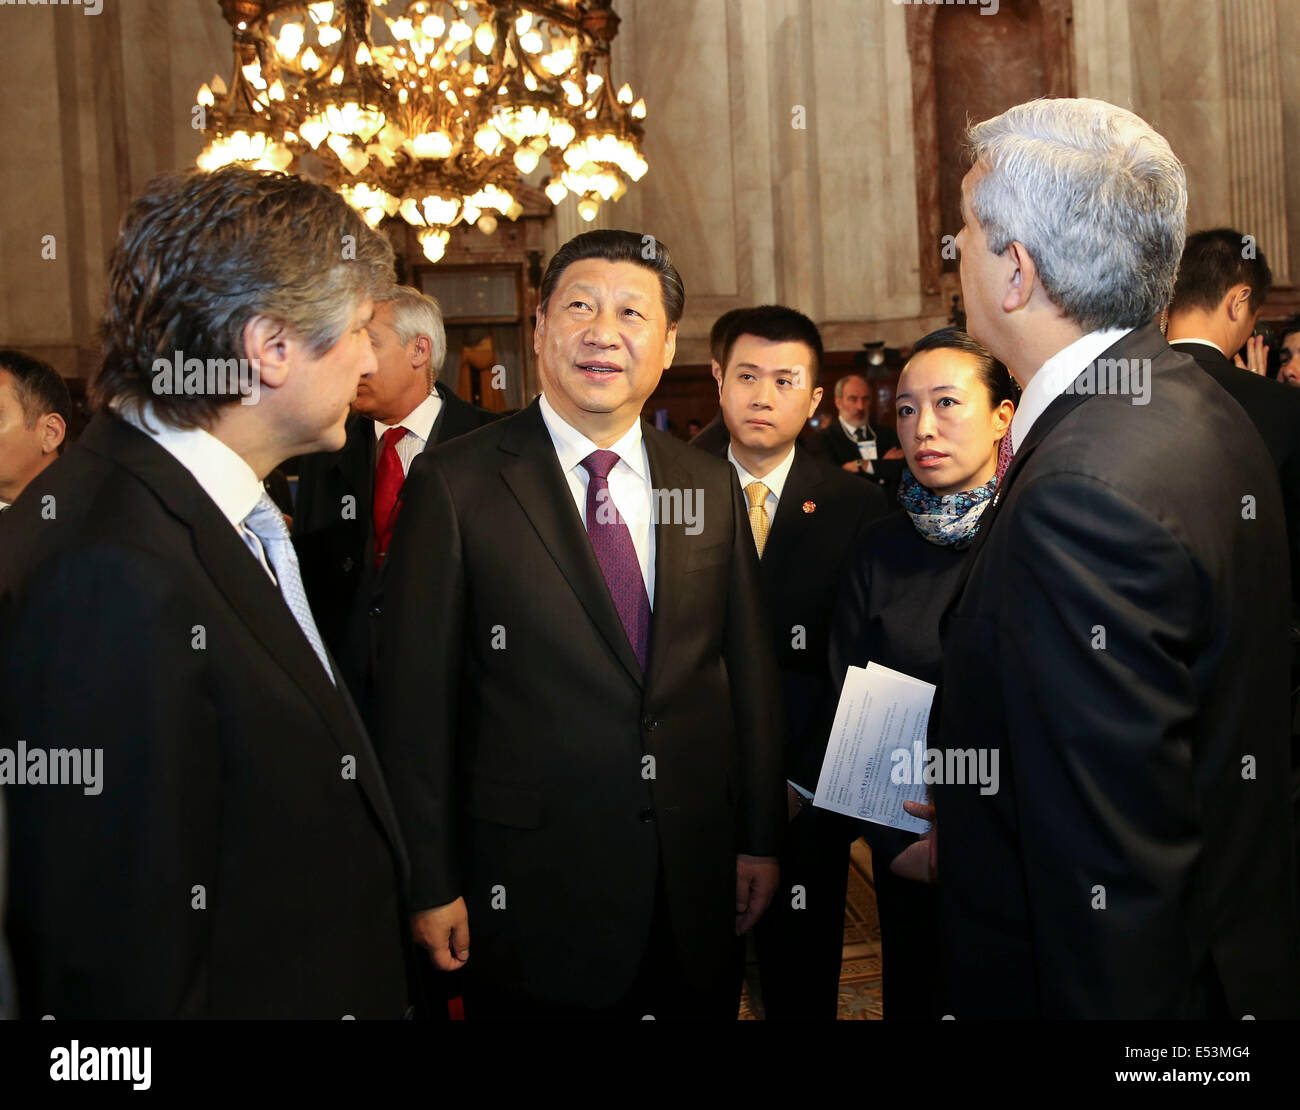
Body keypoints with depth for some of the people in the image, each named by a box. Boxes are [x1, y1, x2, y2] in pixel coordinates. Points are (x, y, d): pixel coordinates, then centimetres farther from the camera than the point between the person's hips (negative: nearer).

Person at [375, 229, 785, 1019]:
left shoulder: (712, 486, 5)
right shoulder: (455, 483, -7)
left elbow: (749, 671, 9)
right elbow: (417, 695, -7)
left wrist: (761, 838, 9)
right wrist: (432, 884, -7)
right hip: (532, 890, -3)